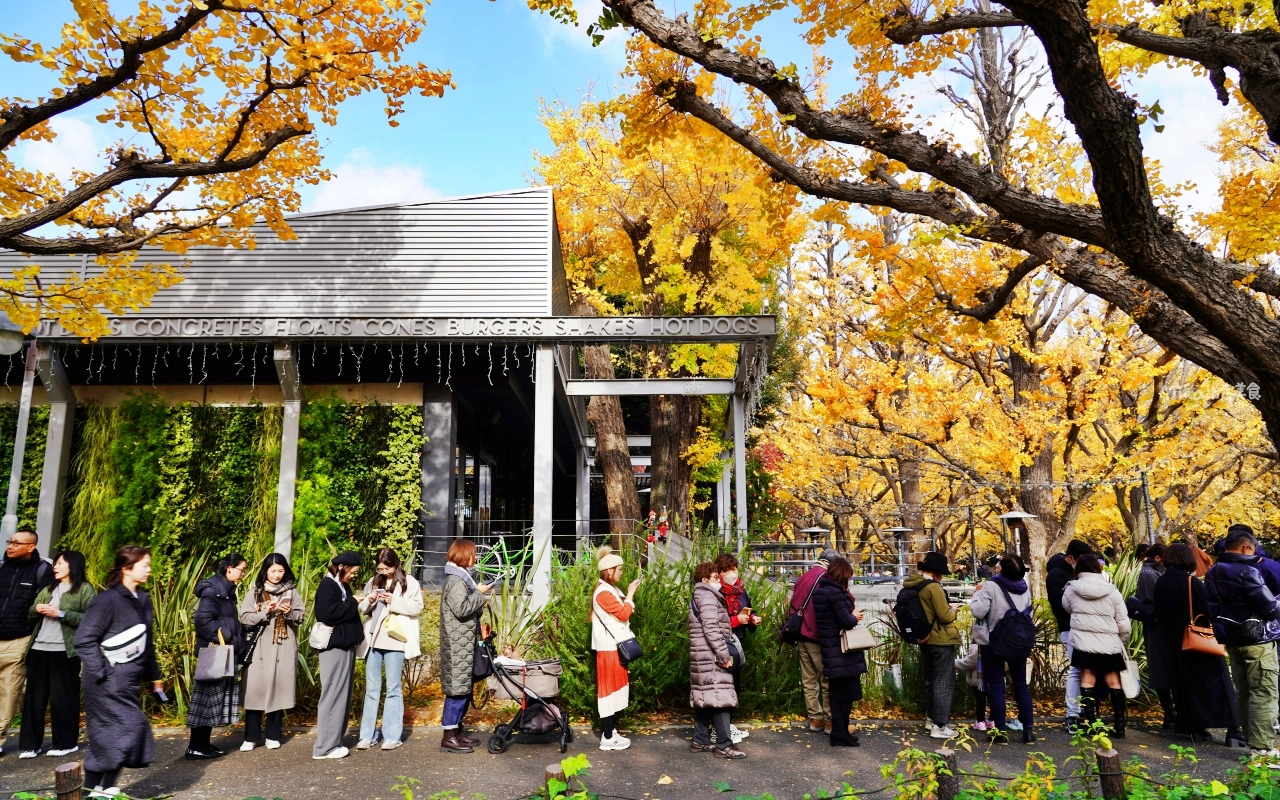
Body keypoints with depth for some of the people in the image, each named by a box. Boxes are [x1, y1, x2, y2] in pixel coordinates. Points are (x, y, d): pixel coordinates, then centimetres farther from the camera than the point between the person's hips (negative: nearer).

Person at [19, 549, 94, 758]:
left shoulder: (84, 589, -1)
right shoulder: (48, 589, 20)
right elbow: (29, 615, 19)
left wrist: (60, 614, -16)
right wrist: (36, 609, -3)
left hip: (64, 651, -6)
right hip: (39, 648, 6)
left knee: (63, 698, 0)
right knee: (34, 697, 7)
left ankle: (65, 743, 10)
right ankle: (30, 744, 15)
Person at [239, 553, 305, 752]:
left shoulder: (292, 592, 6)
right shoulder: (254, 592, 4)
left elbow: (301, 616, 4)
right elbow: (245, 619, -3)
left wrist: (289, 612, -15)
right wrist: (265, 612, -17)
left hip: (283, 649, 1)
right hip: (259, 648, 0)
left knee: (279, 688, 4)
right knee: (255, 688, -2)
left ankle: (273, 736, 14)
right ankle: (251, 737, 10)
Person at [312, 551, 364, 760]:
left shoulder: (344, 587, 16)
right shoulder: (327, 585, -9)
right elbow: (328, 614, -22)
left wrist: (360, 605, 5)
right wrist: (353, 604, -15)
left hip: (346, 646, 9)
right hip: (334, 647, -9)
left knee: (343, 695, 11)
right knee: (333, 695, -6)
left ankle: (334, 741, 18)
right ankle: (325, 746, -1)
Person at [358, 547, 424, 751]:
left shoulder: (409, 582, -2)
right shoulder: (373, 582, 12)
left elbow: (417, 607, -7)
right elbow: (363, 610, 14)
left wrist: (394, 601, -18)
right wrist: (368, 602, -8)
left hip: (395, 641, -4)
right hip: (373, 640, 4)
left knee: (393, 688, 3)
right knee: (371, 688, 8)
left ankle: (392, 736, 8)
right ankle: (367, 735, 14)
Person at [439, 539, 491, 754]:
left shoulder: (461, 577, 18)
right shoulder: (455, 580, -13)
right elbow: (462, 608, -23)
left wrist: (481, 601, 7)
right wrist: (479, 593, -13)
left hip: (465, 643, 10)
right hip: (458, 645, -10)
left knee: (465, 687, 14)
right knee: (458, 688, -7)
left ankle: (457, 729, 22)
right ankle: (449, 736, -2)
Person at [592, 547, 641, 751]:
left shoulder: (610, 590, 14)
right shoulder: (603, 592, -18)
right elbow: (623, 614, -20)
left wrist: (629, 597, 6)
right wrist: (630, 595, -13)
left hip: (615, 646, 10)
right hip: (609, 648, -10)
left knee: (615, 688, 14)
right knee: (609, 688, -5)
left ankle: (611, 731, 22)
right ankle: (607, 738, 1)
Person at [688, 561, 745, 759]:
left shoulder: (701, 596, 20)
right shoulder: (707, 596, -12)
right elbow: (711, 629, -20)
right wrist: (724, 654, -18)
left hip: (702, 656, 10)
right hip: (711, 656, -10)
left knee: (705, 697, 13)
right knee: (720, 696, -8)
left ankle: (700, 741, 17)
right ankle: (724, 745, -6)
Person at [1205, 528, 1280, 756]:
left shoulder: (1212, 573, 9)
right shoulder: (1246, 571, -17)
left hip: (1231, 640, 8)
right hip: (1256, 641, -8)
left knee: (1243, 691, 15)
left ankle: (1249, 738, 22)